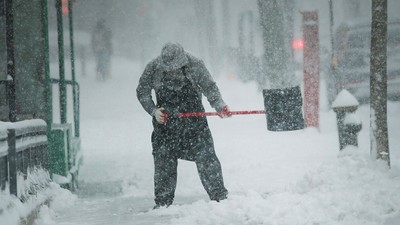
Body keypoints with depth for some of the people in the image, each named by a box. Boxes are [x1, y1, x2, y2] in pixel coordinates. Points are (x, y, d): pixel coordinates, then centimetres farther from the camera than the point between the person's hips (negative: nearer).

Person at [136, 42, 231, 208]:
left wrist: (219, 105, -24)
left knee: (206, 157, -6)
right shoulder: (153, 68, -10)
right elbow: (142, 91, 2)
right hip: (165, 120, 1)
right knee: (163, 162, 2)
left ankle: (219, 197, 3)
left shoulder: (195, 65, -13)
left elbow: (210, 87, -7)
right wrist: (153, 110, -11)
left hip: (194, 118, -1)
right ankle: (162, 203, 13)